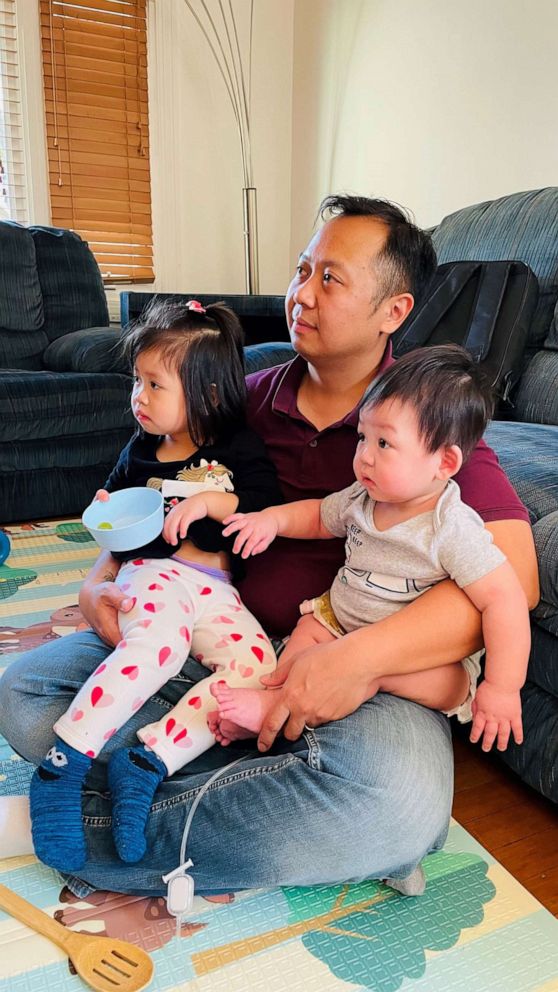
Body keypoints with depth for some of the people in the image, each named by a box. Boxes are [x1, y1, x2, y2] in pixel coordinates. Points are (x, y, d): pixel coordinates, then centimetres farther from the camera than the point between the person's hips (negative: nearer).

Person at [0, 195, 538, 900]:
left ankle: (107, 836, -16)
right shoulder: (253, 398, 9)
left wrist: (360, 658, -29)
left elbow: (512, 576, -17)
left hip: (362, 674, -3)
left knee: (400, 795, -36)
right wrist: (101, 582, -5)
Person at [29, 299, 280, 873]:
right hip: (153, 573, 0)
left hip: (215, 588, 1)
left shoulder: (239, 450, 7)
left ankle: (147, 762, -27)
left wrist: (212, 501, -15)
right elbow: (113, 496, 30)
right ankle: (62, 765, -33)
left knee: (256, 666, -26)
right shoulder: (141, 450, 16)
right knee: (157, 642, -36)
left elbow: (271, 510, -2)